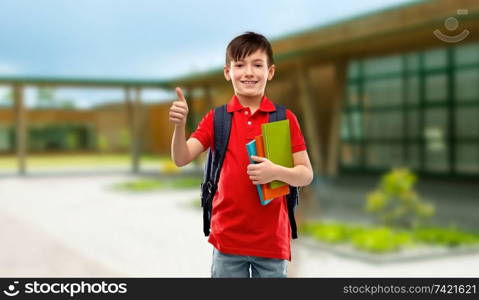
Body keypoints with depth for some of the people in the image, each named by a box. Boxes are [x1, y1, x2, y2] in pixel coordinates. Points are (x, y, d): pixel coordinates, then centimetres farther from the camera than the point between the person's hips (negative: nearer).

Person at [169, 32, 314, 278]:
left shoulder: (285, 119, -1)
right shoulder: (216, 119, 1)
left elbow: (306, 175, 0)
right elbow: (181, 159, -8)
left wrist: (277, 172, -20)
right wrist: (180, 125, -26)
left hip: (272, 240, 0)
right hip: (227, 239, 1)